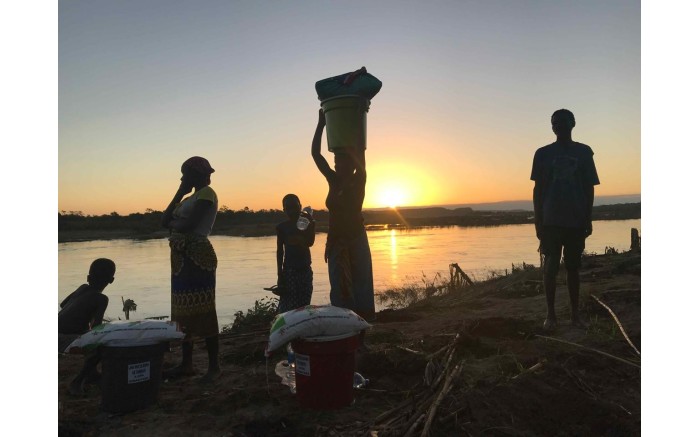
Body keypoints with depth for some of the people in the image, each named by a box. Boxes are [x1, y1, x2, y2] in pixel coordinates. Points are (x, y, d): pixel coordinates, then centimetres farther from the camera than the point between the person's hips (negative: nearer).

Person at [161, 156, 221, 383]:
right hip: (182, 258, 9)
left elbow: (187, 225, -18)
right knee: (184, 312, 11)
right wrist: (179, 193, 11)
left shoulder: (207, 193, -8)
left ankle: (214, 366, 1)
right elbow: (166, 220, 14)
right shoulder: (189, 198, 21)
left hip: (198, 257, -9)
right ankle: (186, 364, 20)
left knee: (203, 312, -6)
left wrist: (172, 223, 3)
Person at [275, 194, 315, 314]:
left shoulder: (309, 223, 3)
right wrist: (280, 273, -2)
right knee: (288, 306, -10)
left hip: (305, 269, 2)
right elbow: (280, 251, 3)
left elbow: (310, 242, -12)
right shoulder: (282, 227, 1)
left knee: (304, 304, 2)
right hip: (289, 270, -2)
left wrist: (309, 223, -20)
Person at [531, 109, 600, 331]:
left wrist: (588, 218, 1)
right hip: (551, 220, -1)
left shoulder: (584, 152, 6)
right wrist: (537, 221, -1)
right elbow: (538, 189, 4)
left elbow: (589, 187, 7)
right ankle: (551, 314, 9)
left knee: (573, 267, 9)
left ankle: (575, 314, 18)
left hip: (576, 221, 1)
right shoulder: (543, 153, 4)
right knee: (551, 266, -2)